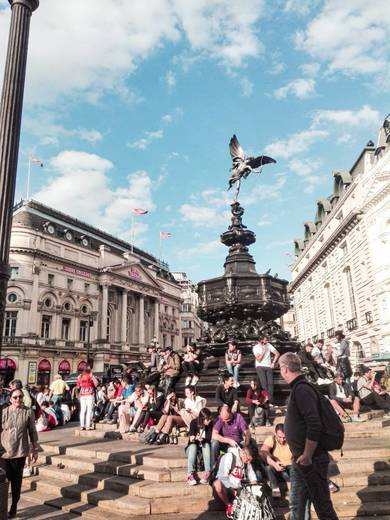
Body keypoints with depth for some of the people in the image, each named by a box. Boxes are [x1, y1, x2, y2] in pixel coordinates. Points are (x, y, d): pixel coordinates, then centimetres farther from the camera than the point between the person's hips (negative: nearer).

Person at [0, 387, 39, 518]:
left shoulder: (28, 412, -4)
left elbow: (32, 432, 2)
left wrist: (35, 449, 5)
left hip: (20, 453, 0)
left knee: (16, 481, 11)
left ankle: (13, 508, 28)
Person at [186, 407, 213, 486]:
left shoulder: (210, 424, -10)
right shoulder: (194, 422, -14)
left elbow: (210, 438, -13)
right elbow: (191, 438, -20)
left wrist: (202, 439, -33)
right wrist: (194, 438, -44)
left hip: (204, 446, 1)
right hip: (193, 447, -1)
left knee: (207, 444, -30)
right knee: (193, 446, -33)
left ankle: (207, 473, -35)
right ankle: (190, 475, -42)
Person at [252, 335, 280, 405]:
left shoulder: (268, 345, 2)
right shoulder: (255, 347, -5)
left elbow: (277, 354, 8)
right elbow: (259, 359, -10)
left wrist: (273, 363, 1)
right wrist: (263, 351, -16)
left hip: (269, 366, 3)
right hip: (260, 367, -2)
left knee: (270, 383, -11)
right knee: (263, 384, -17)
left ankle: (270, 401, -8)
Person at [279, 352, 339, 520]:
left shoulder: (302, 390, -22)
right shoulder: (299, 388, 9)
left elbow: (314, 425, -29)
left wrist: (307, 457, -21)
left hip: (311, 460, -10)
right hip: (300, 459, 10)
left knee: (322, 506, 4)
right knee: (296, 504, 20)